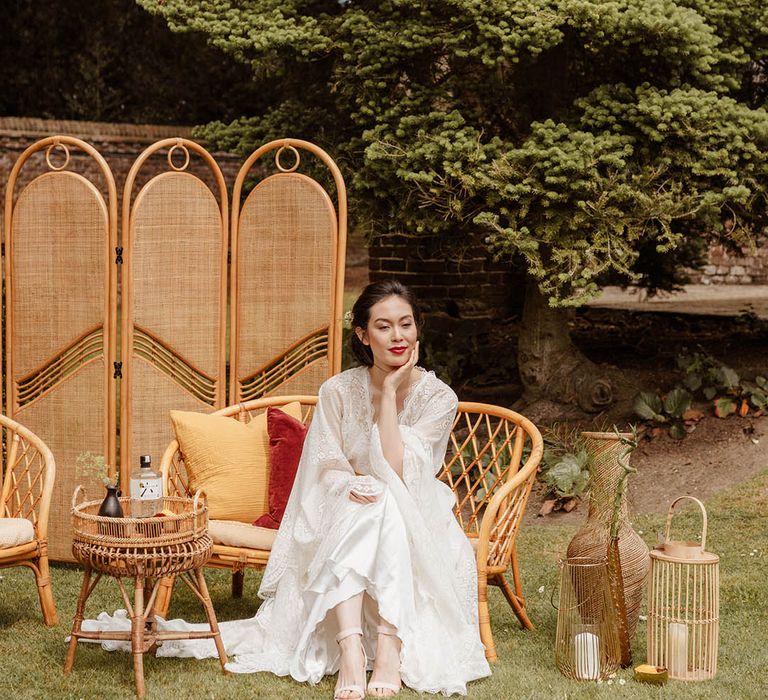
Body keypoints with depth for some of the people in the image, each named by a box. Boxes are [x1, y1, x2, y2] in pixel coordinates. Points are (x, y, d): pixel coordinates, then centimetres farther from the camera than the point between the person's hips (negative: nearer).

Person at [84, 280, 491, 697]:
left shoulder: (438, 397, -9)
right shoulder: (338, 392, -5)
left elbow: (399, 474, -20)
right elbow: (327, 474, -5)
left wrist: (390, 392, -21)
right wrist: (350, 485, -28)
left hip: (416, 526, 0)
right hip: (343, 522, 1)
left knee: (385, 506, -34)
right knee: (362, 504, -34)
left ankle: (390, 646, -43)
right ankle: (351, 649, -47)